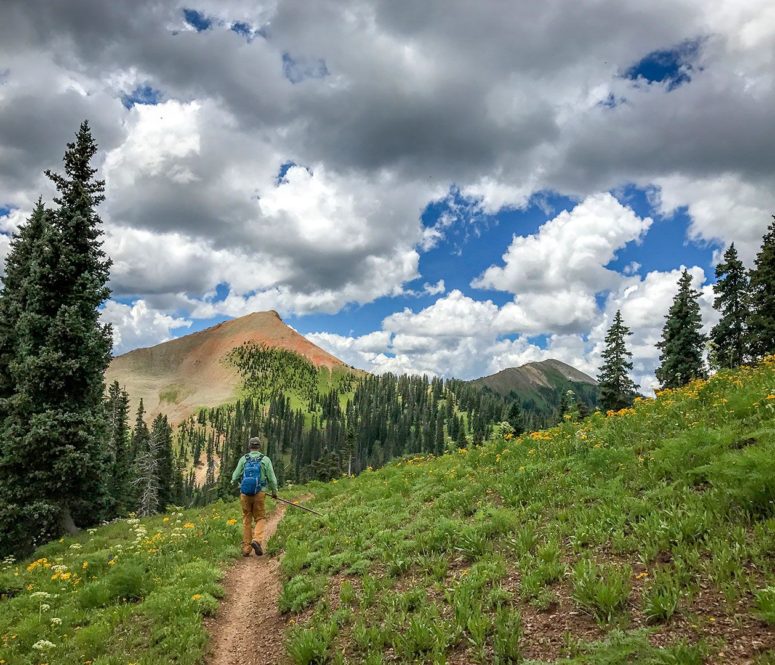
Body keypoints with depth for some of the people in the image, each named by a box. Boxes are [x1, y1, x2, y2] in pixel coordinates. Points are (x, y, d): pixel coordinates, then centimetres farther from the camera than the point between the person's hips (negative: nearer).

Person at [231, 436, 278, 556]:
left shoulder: (243, 459, 2)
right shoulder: (265, 459, 0)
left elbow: (235, 478, 2)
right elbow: (272, 478, -1)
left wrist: (235, 481, 26)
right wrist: (274, 492, 15)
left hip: (245, 494, 1)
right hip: (259, 494, -1)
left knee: (247, 520, 12)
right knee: (260, 518, 11)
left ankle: (246, 549, 13)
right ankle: (257, 540, -14)